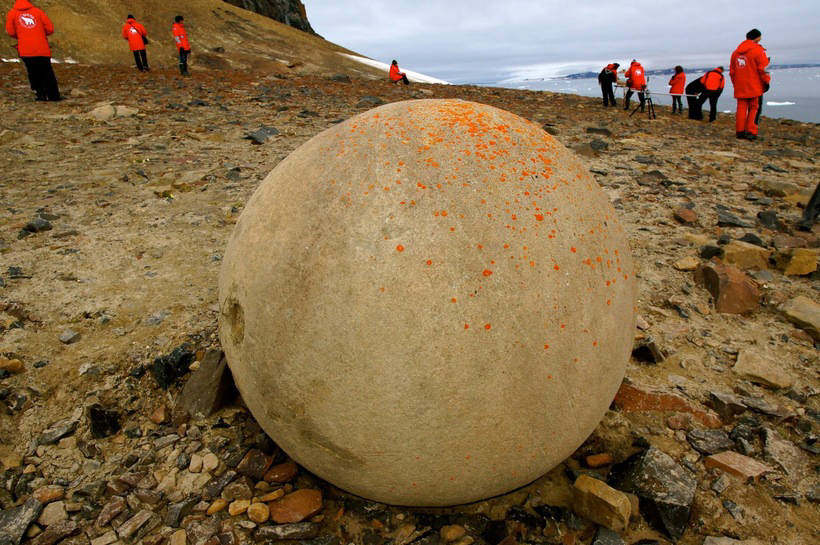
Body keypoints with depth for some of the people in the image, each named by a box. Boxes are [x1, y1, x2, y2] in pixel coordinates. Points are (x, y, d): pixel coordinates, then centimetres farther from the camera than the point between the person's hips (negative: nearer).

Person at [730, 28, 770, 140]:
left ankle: (740, 131, 5)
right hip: (754, 87, -5)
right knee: (754, 108, 1)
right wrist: (767, 81, 3)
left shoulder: (736, 52, 12)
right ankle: (750, 131, -4)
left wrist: (735, 83, 22)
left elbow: (732, 71, 16)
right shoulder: (758, 50, -6)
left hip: (740, 87, 5)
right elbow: (763, 69, -9)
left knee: (741, 108, 7)